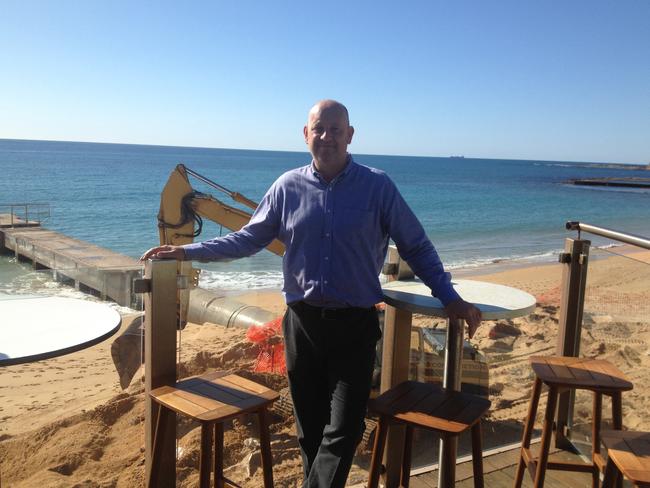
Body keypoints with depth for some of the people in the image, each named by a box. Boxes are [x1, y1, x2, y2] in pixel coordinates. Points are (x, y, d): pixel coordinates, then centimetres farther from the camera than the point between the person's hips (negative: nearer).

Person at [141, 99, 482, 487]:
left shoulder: (378, 186, -2)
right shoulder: (288, 186, 3)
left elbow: (416, 247, 3)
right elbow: (248, 239, 9)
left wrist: (449, 297, -5)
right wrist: (186, 251, 3)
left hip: (355, 325, -2)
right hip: (302, 322, 2)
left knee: (342, 432, -4)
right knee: (310, 427, 13)